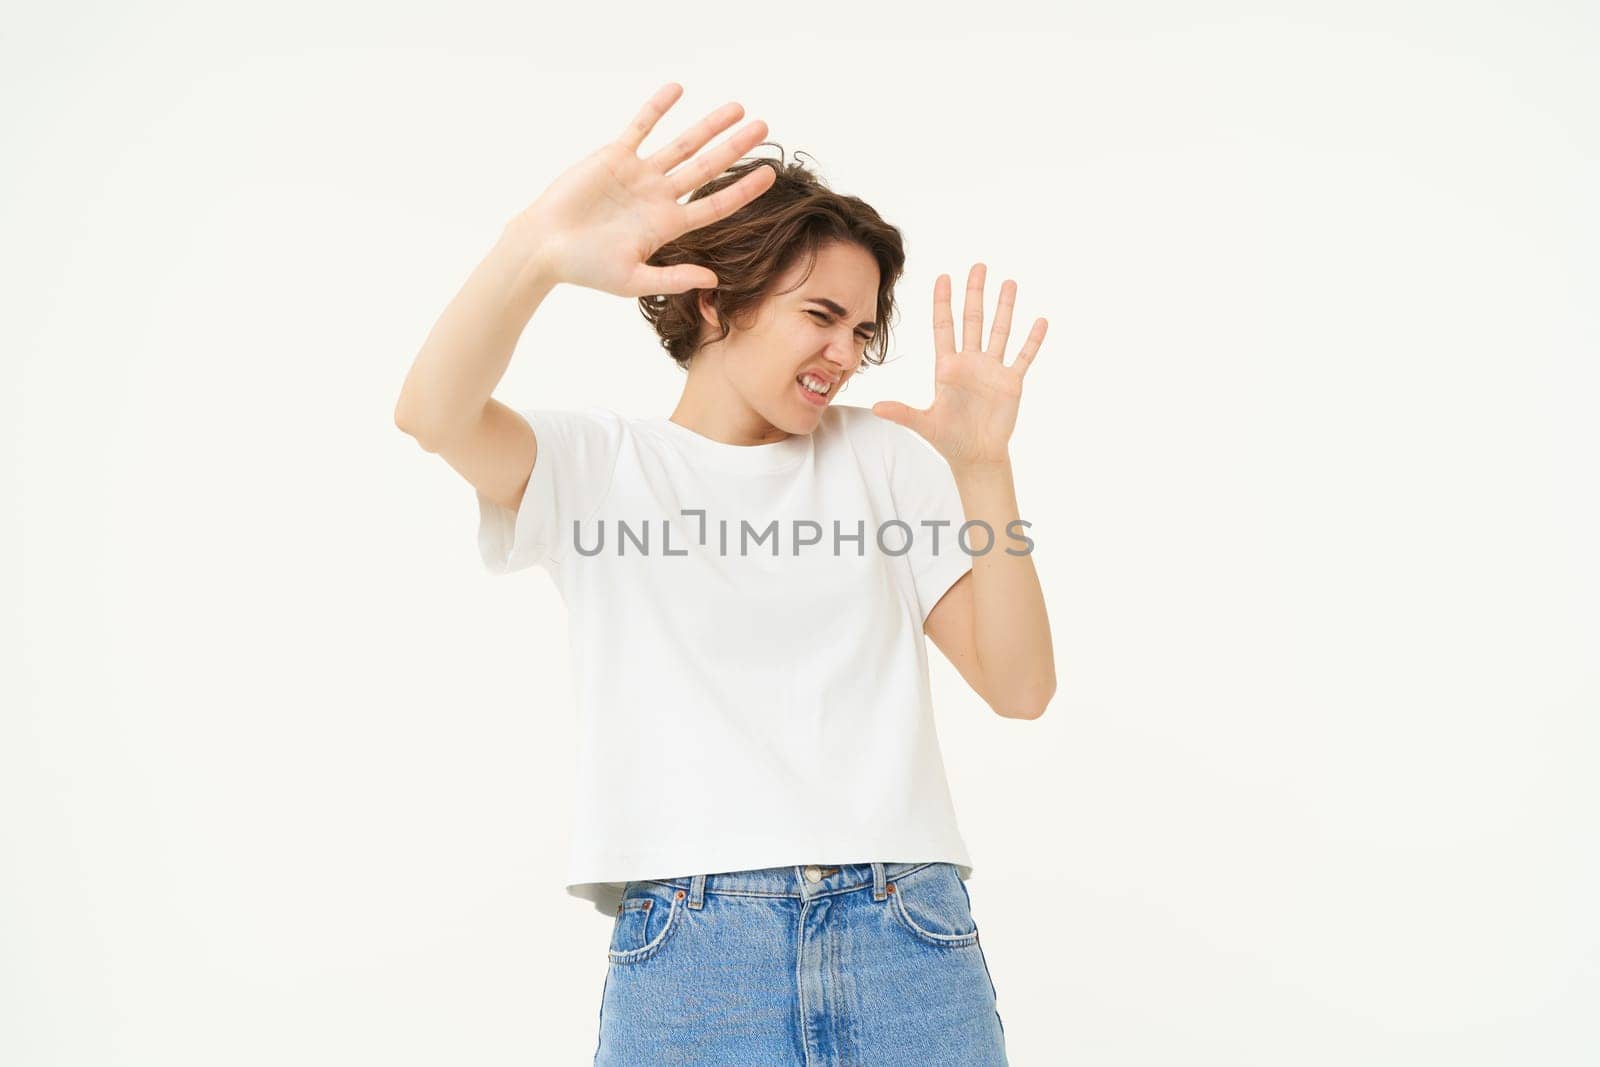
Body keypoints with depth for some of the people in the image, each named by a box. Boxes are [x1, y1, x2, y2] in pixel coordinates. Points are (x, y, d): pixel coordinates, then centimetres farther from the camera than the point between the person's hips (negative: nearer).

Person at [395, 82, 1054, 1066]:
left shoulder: (882, 455, 11)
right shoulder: (600, 464, 6)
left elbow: (1021, 688, 5)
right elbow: (435, 415, -16)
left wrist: (984, 466, -7)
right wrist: (535, 252, -35)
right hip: (689, 959, -2)